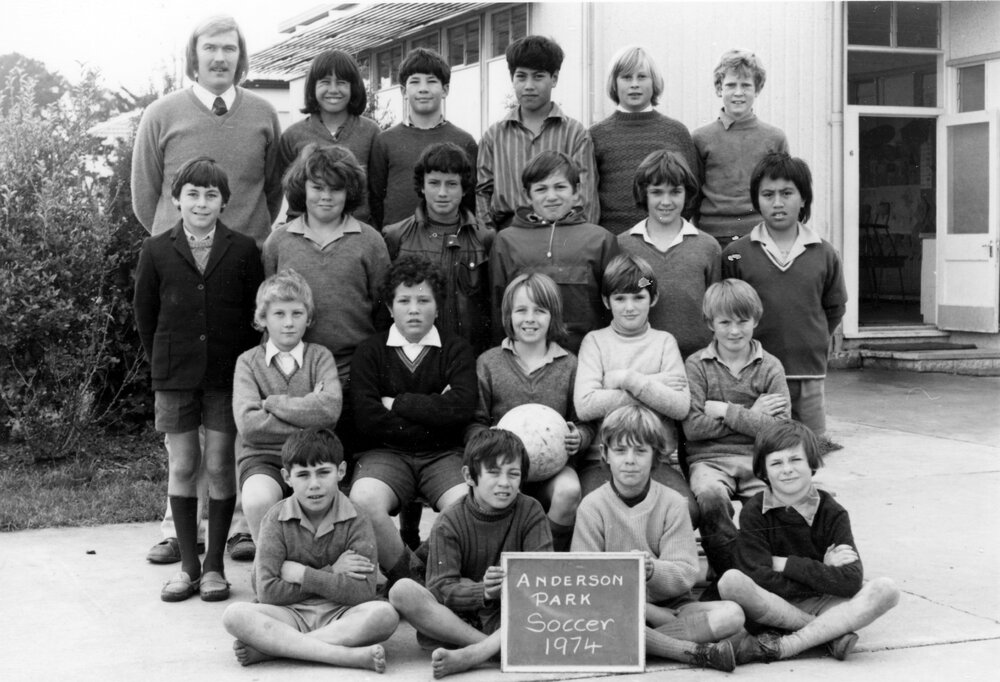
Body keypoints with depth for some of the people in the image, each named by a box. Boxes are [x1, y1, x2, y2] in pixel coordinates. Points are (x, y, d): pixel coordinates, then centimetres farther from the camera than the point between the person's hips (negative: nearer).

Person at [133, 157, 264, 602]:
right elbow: (145, 313, 9)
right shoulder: (156, 251, 1)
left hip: (228, 374, -1)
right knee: (182, 467, 5)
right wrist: (159, 360, 8)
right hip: (175, 376, 1)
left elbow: (257, 313, 3)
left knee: (221, 467, 2)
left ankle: (214, 565, 13)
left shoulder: (243, 251, -2)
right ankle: (188, 567, 14)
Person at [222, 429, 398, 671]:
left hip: (341, 617, 0)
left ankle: (270, 648, -28)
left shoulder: (356, 521, -3)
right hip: (290, 615, 0)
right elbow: (267, 591, -11)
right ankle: (350, 655, -34)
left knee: (385, 614, -31)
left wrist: (301, 574, -14)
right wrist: (329, 574, -13)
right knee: (234, 615, -29)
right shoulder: (276, 519, -3)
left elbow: (363, 592, -14)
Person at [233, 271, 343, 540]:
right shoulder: (249, 361, 7)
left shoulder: (320, 357, 8)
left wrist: (272, 403, -7)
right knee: (257, 500, -34)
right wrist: (307, 419, -10)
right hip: (263, 457, 0)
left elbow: (330, 409, -13)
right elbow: (248, 424, -9)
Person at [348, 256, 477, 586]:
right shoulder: (370, 351, 8)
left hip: (444, 453, 0)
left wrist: (397, 403, -4)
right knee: (364, 501, -31)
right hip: (386, 453, 0)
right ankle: (408, 576, -11)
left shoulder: (456, 349, 9)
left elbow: (461, 408, -10)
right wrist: (432, 411, -5)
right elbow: (368, 420, -6)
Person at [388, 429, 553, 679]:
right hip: (455, 618, 0)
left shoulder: (530, 512, 1)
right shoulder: (449, 524, -4)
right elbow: (441, 589, -14)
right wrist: (482, 592, -33)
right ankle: (496, 647, -28)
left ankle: (467, 655, -36)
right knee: (402, 590, -26)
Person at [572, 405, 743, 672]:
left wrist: (651, 569, -28)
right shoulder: (592, 507, -1)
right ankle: (698, 652, -26)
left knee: (731, 614, -25)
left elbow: (685, 574, -7)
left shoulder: (673, 503, 1)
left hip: (668, 604, 1)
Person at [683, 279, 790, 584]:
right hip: (709, 459, -1)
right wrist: (752, 414, -6)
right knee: (710, 494, -34)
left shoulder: (770, 367, 10)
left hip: (758, 458, 1)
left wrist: (725, 411, -6)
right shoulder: (697, 365, 6)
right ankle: (730, 573, -16)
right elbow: (693, 427, -7)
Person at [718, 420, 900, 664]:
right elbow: (759, 580, -17)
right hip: (773, 606, -2)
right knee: (731, 581, -31)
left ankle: (781, 646, -30)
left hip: (824, 605, 2)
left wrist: (785, 564, -13)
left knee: (885, 589, -23)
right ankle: (832, 633, -23)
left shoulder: (832, 513, -1)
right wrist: (822, 572, -14)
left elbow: (851, 581, -15)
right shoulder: (754, 513, -4)